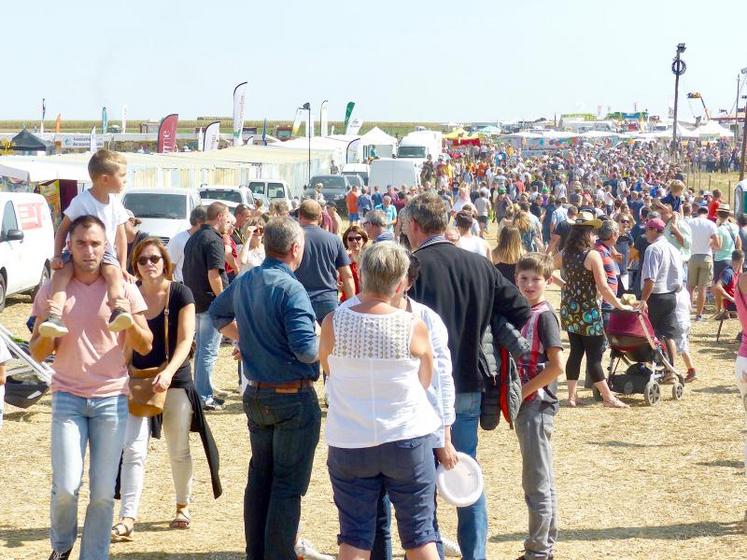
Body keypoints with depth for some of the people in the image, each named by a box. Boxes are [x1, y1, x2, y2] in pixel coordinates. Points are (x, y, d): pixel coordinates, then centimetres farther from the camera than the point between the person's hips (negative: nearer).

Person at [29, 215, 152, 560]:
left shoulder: (123, 288, 0)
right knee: (66, 486, -8)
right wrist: (47, 332, -18)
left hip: (112, 399, 0)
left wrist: (130, 319, -18)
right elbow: (37, 353, 4)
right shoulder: (52, 290, 1)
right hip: (68, 397, 0)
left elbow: (145, 347, 2)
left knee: (103, 493, 0)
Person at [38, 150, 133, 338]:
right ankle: (54, 316, -45)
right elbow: (62, 229, -6)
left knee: (113, 272, -30)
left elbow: (121, 237, 9)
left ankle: (117, 312, -50)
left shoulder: (115, 204, 3)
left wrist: (123, 267, 3)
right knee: (61, 272, -31)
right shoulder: (81, 201, -11)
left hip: (106, 253, 3)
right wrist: (57, 256, -16)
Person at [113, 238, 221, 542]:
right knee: (133, 450, -9)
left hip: (175, 381, -2)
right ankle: (127, 520, -10)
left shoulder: (180, 294, -8)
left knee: (178, 451, 12)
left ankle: (183, 505, 34)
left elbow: (185, 340, -13)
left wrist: (169, 372, -27)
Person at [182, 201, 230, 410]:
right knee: (209, 351, -5)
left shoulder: (194, 238, 16)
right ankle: (204, 397, -2)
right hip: (211, 302, -9)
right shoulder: (214, 240, -14)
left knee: (201, 348, 17)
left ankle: (203, 392, 24)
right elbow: (214, 274, -21)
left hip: (196, 301, 9)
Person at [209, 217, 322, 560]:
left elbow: (218, 314, 23)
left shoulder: (244, 282, 5)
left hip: (256, 394, 8)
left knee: (259, 476, 17)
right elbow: (306, 349, -27)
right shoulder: (290, 289, -20)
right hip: (293, 398, -8)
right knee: (289, 484, 0)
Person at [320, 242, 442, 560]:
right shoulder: (414, 327, -12)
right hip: (407, 439, -1)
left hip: (349, 442, 1)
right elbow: (426, 380, 3)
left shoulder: (333, 323, -10)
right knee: (420, 534, 11)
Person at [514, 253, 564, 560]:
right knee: (542, 479, 16)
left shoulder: (544, 316, -13)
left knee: (536, 481, -4)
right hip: (525, 405, 9)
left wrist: (523, 392, -15)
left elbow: (556, 366, -19)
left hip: (537, 404, -9)